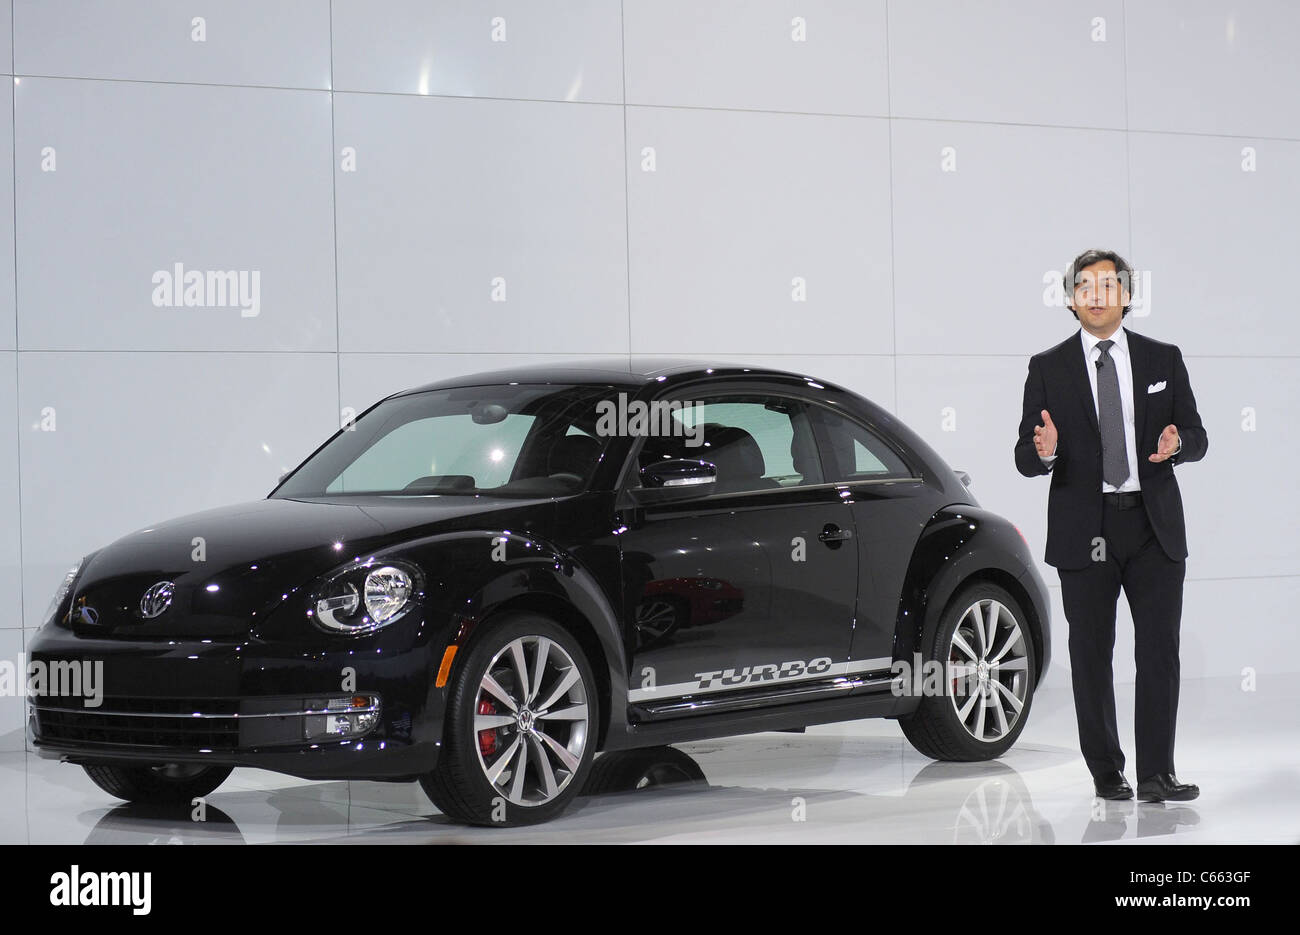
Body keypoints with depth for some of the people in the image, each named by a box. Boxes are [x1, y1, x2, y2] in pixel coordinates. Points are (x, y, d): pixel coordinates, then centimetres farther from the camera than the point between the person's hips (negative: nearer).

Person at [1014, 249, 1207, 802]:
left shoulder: (1163, 360, 9)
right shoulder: (1047, 368, 5)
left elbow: (1197, 438, 10)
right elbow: (1025, 457, 3)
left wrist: (1177, 443, -14)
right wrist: (1042, 451, -21)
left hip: (1154, 527, 1)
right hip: (1084, 530, 0)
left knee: (1160, 651, -6)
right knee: (1091, 655, 5)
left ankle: (1156, 776, -5)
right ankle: (1106, 772, 16)